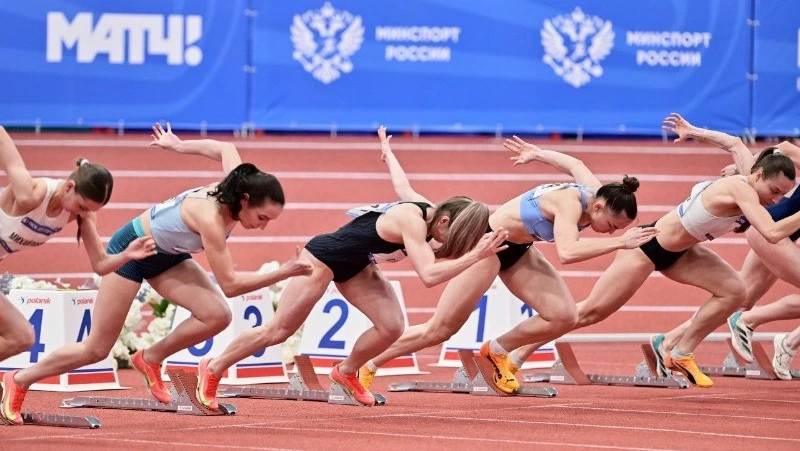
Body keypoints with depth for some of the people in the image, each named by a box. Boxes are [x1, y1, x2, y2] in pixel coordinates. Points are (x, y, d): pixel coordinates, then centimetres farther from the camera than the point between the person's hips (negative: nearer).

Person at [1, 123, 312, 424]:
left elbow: (224, 148, 5)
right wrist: (283, 273, -38)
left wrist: (178, 146, 20)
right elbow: (229, 284, -35)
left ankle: (151, 359, 7)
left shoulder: (236, 184, -17)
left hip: (167, 256, 8)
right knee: (96, 350, -1)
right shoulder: (211, 219, -39)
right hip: (132, 248, -7)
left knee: (217, 316, -16)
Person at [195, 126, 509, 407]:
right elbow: (429, 275, -48)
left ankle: (346, 372, 16)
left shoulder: (423, 207, -10)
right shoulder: (412, 221, -35)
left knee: (392, 326, -9)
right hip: (324, 257, -8)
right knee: (279, 331, 0)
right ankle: (212, 369, 17)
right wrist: (475, 257, -50)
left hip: (355, 266, 8)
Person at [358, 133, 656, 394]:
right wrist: (620, 243, -51)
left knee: (564, 318, -11)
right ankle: (365, 367, 13)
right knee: (439, 330, -2)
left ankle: (497, 351, 10)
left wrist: (537, 155, 31)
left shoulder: (594, 190, -9)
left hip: (517, 250, 8)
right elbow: (566, 252, -51)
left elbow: (575, 165, 14)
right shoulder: (571, 203, -34)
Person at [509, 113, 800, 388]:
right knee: (590, 312, -5)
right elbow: (772, 233, -46)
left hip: (677, 252, 9)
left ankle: (680, 354, 5)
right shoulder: (743, 191, -32)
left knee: (734, 292, -6)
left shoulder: (748, 176, -6)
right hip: (648, 248, -9)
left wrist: (693, 132, 28)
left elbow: (734, 144, 16)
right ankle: (514, 357, 5)